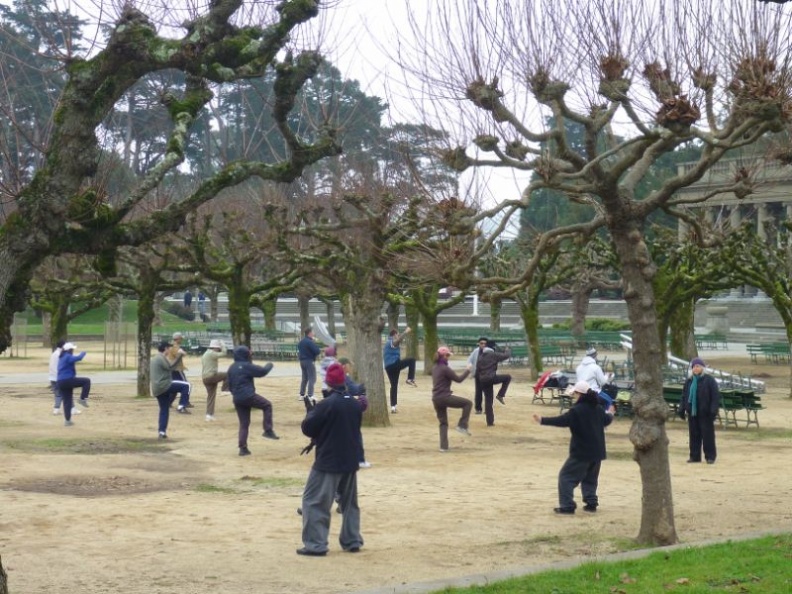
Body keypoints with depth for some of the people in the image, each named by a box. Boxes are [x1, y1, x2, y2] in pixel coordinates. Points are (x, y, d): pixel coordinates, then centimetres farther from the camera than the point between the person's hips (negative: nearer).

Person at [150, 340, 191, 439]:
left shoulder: (153, 359, 22)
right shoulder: (161, 358, -9)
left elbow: (149, 375, 29)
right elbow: (170, 366, -21)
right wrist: (179, 357, -19)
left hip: (156, 389, 9)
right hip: (165, 385, -9)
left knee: (164, 410, 14)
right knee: (186, 386, -5)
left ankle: (162, 431, 11)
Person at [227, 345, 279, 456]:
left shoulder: (231, 368, 15)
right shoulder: (246, 366, -9)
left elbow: (230, 385, 21)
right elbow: (262, 371, -8)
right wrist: (269, 365, 11)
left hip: (237, 399, 7)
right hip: (248, 396, -7)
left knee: (243, 424, 12)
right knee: (267, 405, 11)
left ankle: (242, 448, 6)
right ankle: (268, 430, 2)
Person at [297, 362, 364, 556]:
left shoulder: (326, 404, -17)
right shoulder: (355, 405, 5)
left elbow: (307, 428, -11)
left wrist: (312, 414, 10)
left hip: (328, 462, -7)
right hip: (350, 461, 7)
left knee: (314, 502, -1)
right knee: (349, 503, 19)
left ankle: (315, 545, -7)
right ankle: (352, 541, 21)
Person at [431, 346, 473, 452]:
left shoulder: (435, 368, 12)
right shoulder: (445, 369, -13)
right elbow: (458, 379, -12)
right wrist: (467, 370, -1)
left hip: (436, 399, 8)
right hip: (445, 397, -8)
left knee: (443, 423, 15)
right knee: (468, 403, 3)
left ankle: (444, 446, 10)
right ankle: (462, 426, -2)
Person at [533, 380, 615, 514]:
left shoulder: (577, 410, -17)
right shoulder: (597, 408, 7)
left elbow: (562, 420, -23)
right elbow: (606, 420, 25)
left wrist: (543, 420, -22)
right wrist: (610, 413, 48)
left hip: (581, 452, -8)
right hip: (597, 451, 8)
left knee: (566, 476, -2)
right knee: (590, 478, 23)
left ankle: (567, 506, -7)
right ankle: (591, 503, 18)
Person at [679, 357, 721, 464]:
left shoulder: (709, 380, -5)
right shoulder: (689, 381, 11)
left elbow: (715, 396, -8)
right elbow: (684, 396, 17)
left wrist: (713, 410, -15)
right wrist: (682, 409, 10)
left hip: (705, 413, -5)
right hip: (692, 412, 5)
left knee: (707, 434, -2)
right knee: (694, 434, 7)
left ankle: (710, 456, 5)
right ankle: (694, 456, 14)